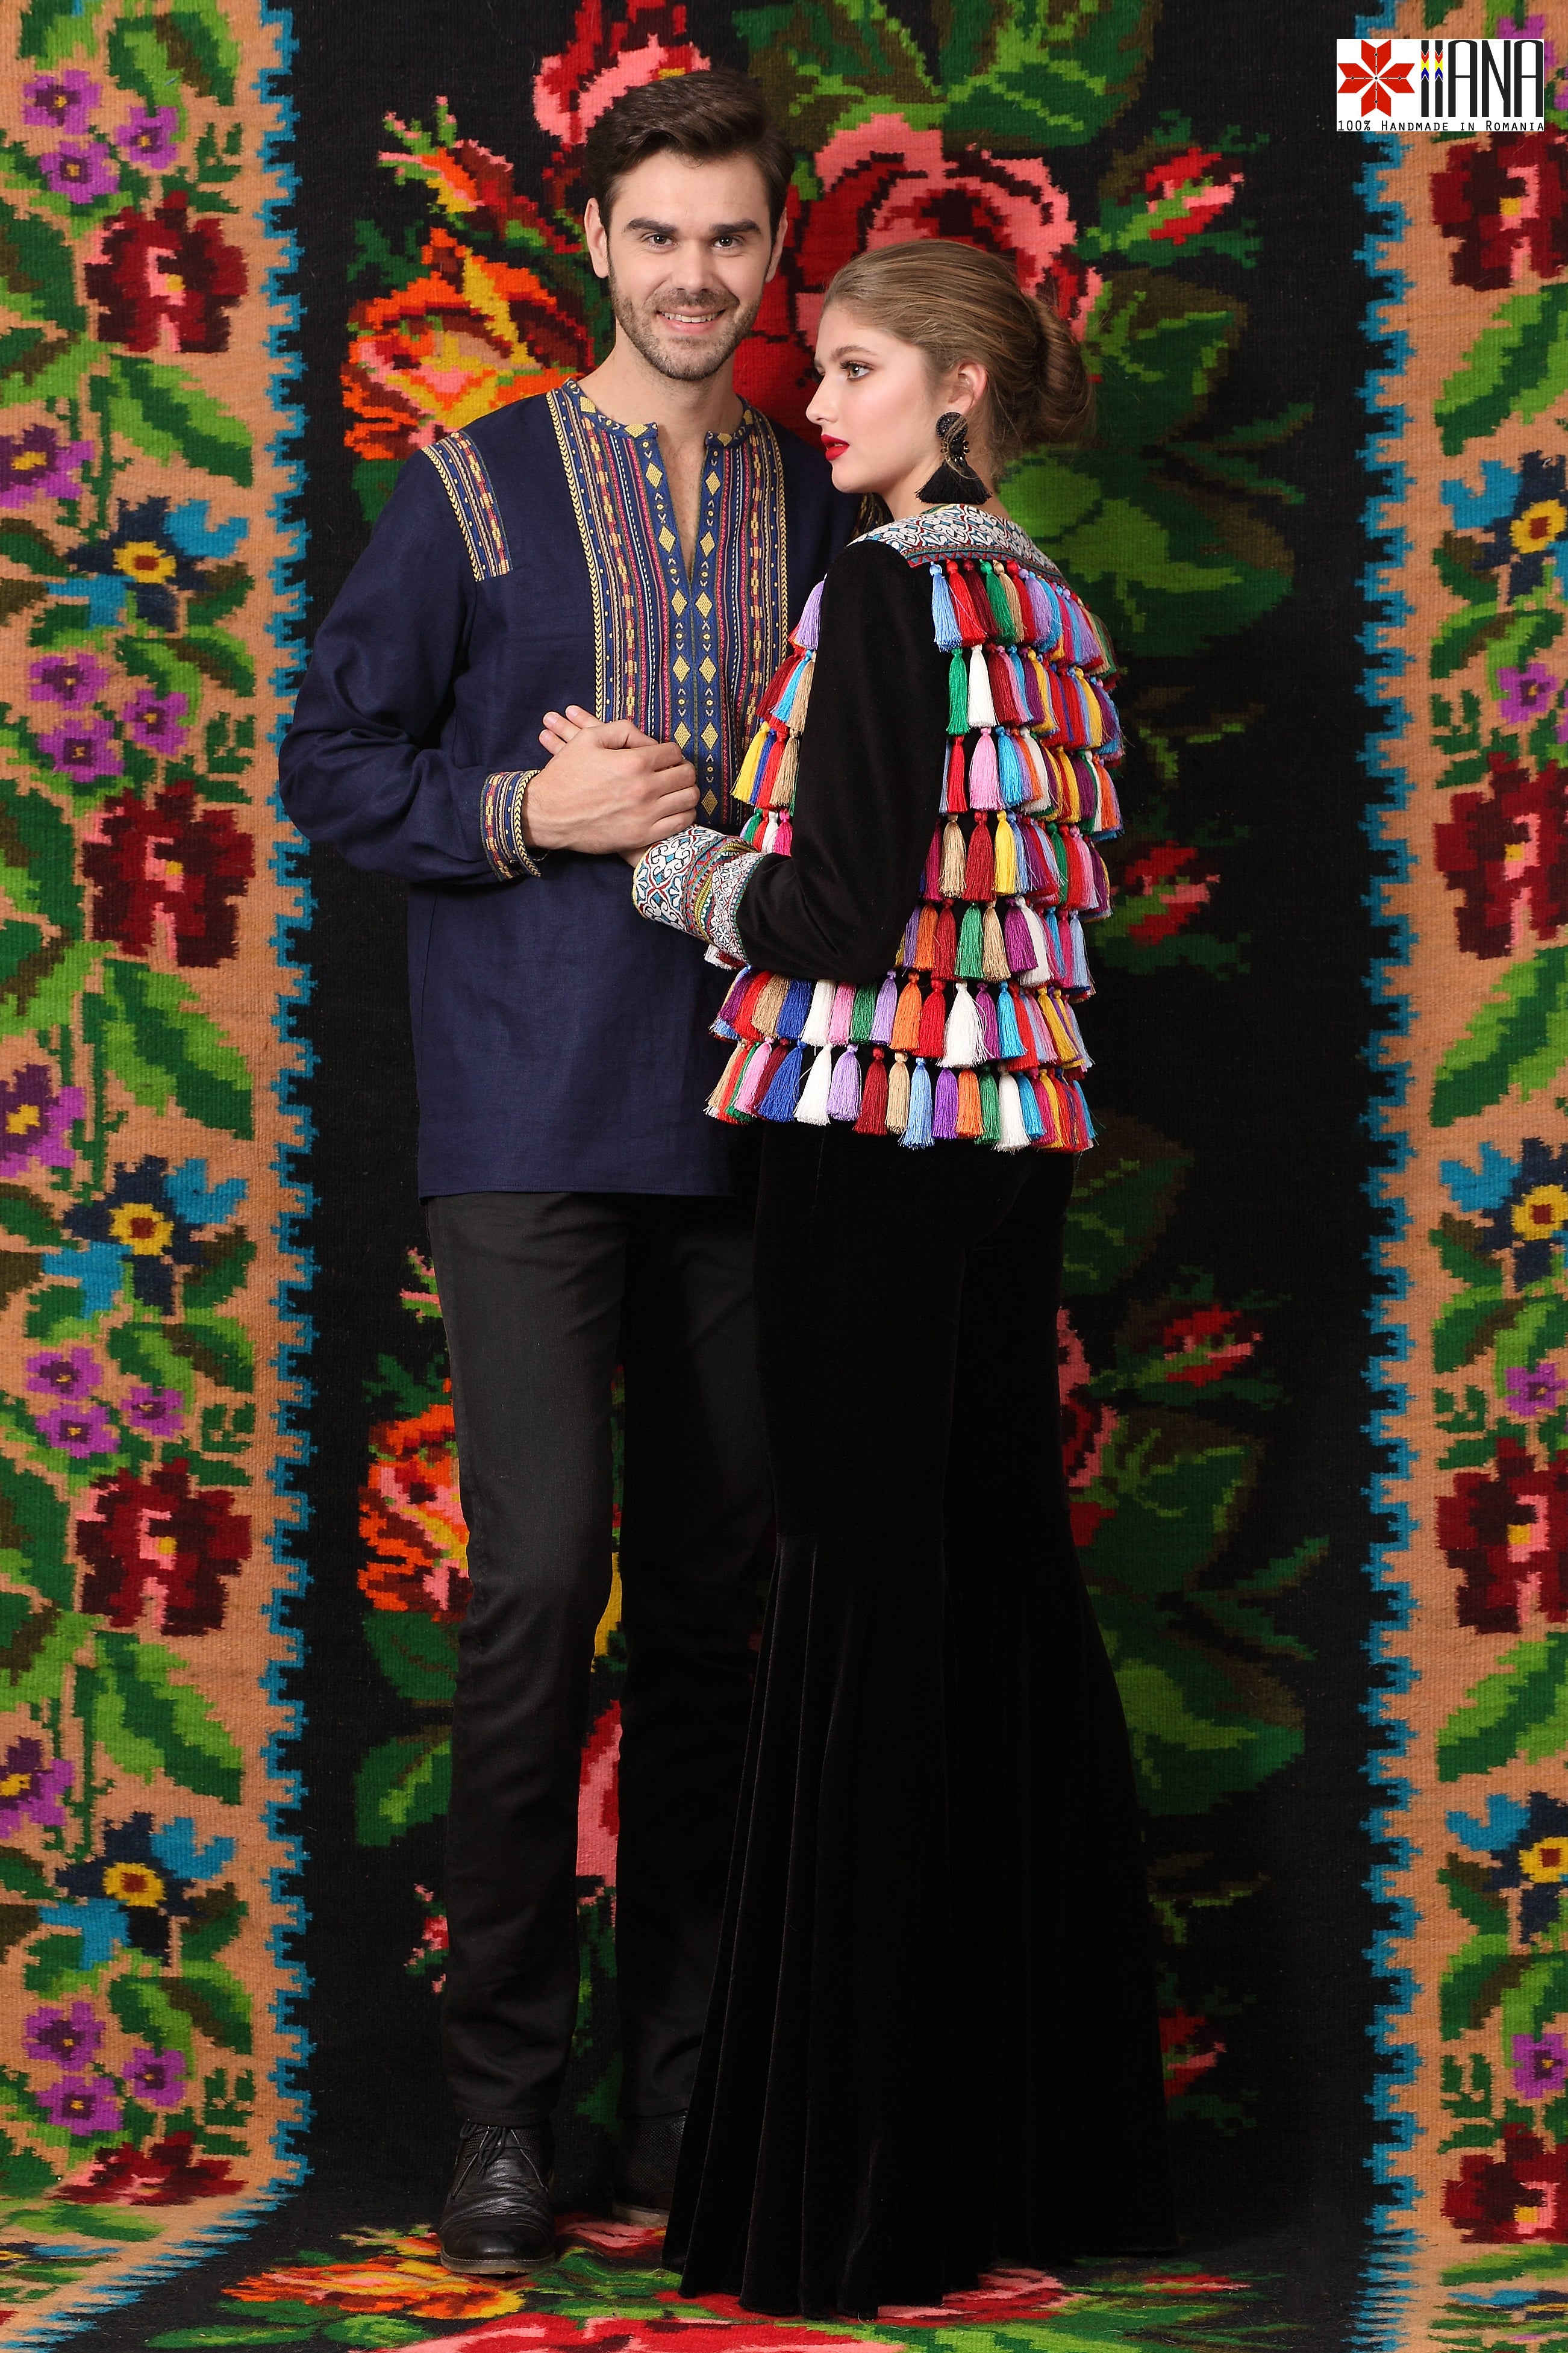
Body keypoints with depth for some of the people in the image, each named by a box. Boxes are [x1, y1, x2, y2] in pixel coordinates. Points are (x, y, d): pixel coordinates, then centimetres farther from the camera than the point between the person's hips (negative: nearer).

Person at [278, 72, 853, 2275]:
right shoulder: (474, 492, 3)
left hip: (750, 1121, 3)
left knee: (717, 1599, 5)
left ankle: (686, 2094, 14)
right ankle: (502, 2106, -3)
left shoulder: (826, 509, 11)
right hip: (533, 1121, -3)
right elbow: (333, 763, 3)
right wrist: (528, 812, -12)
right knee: (540, 1581, -11)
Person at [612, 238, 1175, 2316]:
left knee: (871, 1611, -4)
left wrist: (678, 866, 0)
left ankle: (860, 2188, 0)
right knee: (1007, 1596, 12)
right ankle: (1047, 2130, 18)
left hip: (876, 1143, -8)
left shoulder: (886, 593, -12)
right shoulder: (1052, 606, 12)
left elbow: (837, 911, -16)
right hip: (1022, 1135, 8)